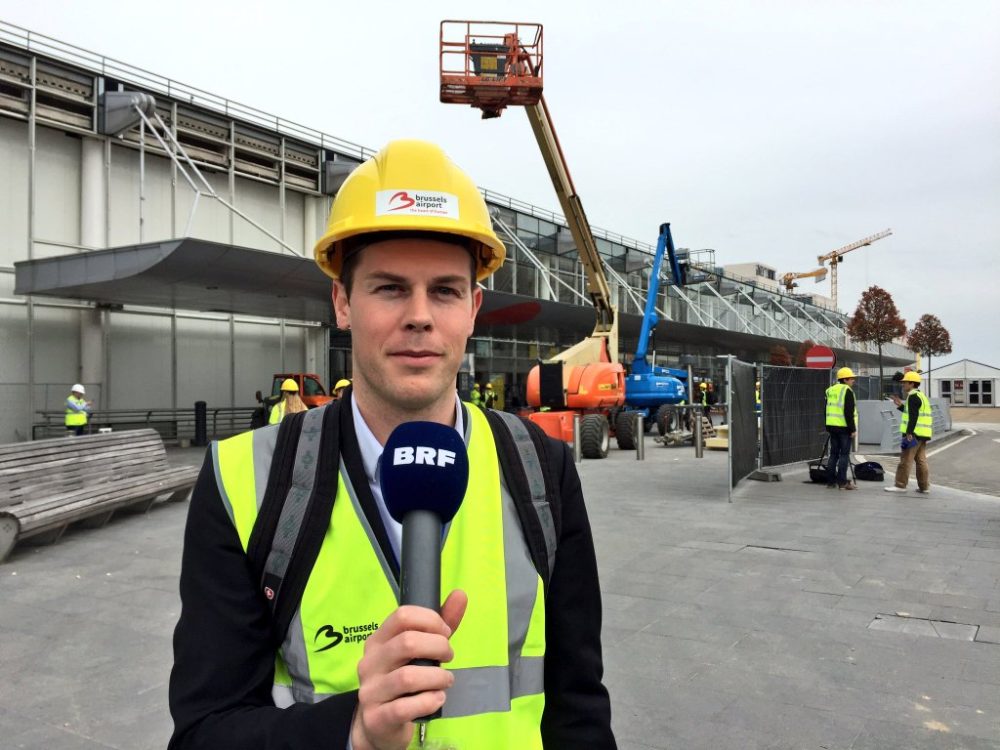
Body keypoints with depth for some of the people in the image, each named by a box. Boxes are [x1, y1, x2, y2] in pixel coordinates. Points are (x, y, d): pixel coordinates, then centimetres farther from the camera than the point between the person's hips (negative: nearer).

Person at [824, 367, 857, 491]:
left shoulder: (831, 390, 14)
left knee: (834, 454, 11)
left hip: (832, 426, 7)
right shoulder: (847, 391, -10)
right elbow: (848, 412, -16)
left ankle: (830, 481, 11)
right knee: (844, 454, -3)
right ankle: (842, 482, -3)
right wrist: (853, 429, -13)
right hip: (844, 427, -7)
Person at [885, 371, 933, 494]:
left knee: (906, 459, -6)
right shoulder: (921, 395, 20)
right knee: (921, 459, 11)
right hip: (922, 434, 10)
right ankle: (924, 487, 12)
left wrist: (909, 433, -23)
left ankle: (900, 485, -5)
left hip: (914, 433, -10)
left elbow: (913, 416, -20)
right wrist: (901, 405, 20)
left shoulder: (913, 396, -12)